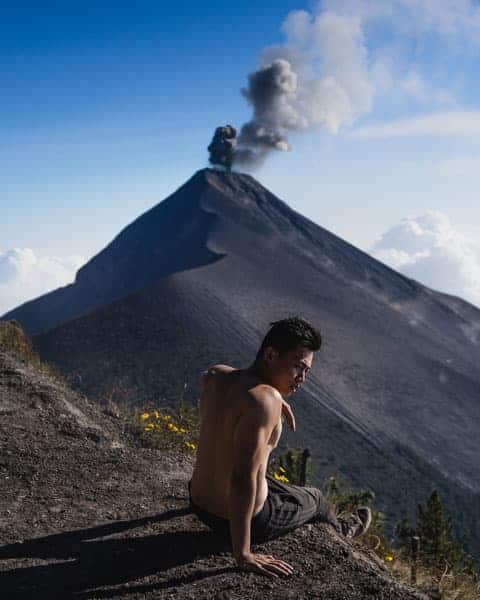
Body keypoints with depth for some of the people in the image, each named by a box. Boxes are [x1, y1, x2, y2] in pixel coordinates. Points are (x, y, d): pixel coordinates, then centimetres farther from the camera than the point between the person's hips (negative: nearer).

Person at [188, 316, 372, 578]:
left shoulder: (214, 377, -7)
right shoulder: (265, 399, -31)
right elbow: (242, 478, -35)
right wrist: (243, 555, -28)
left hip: (198, 502, 6)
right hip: (245, 522, -6)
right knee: (314, 499, 26)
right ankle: (342, 528, 60)